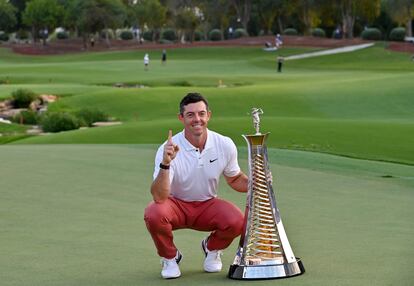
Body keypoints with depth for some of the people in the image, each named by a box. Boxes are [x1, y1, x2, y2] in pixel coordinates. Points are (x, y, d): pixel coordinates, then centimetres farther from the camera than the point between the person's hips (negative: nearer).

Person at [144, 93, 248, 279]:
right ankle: (170, 257, -1)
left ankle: (211, 248, 9)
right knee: (154, 214, -35)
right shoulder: (168, 149, -23)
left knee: (236, 221, -29)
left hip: (208, 206, 2)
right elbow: (159, 197, -31)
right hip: (176, 205, -2)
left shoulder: (225, 145, -12)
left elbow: (235, 179, 7)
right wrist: (165, 164, -47)